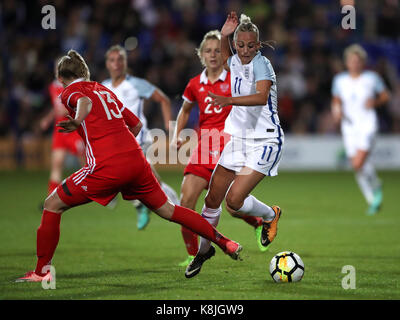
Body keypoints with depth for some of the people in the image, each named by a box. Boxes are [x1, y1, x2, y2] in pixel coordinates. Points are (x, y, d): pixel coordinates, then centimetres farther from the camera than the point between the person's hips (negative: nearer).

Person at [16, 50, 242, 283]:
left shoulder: (70, 91, 6)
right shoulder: (104, 90, 25)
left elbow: (85, 102, -19)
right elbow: (136, 124, 29)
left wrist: (77, 121, -40)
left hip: (107, 166, -6)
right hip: (136, 158, 6)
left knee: (53, 205, 5)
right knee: (167, 209, 20)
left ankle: (41, 271, 4)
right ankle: (225, 242, 21)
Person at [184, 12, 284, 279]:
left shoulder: (261, 64, -17)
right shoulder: (237, 62, 5)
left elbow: (262, 96, -36)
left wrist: (229, 100, -49)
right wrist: (224, 36, 13)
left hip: (265, 142, -7)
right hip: (239, 139, 7)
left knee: (234, 201, -17)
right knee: (213, 199, 7)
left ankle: (270, 215, 14)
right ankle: (204, 250, 27)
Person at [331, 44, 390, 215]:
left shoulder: (372, 78, -3)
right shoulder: (339, 80, 5)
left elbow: (385, 95, 8)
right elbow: (336, 101, 17)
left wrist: (375, 102, -12)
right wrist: (337, 111, -4)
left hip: (367, 125, -4)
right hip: (349, 127, 4)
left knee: (358, 164, -18)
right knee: (358, 169, 4)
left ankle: (376, 186, 11)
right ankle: (373, 200, 20)